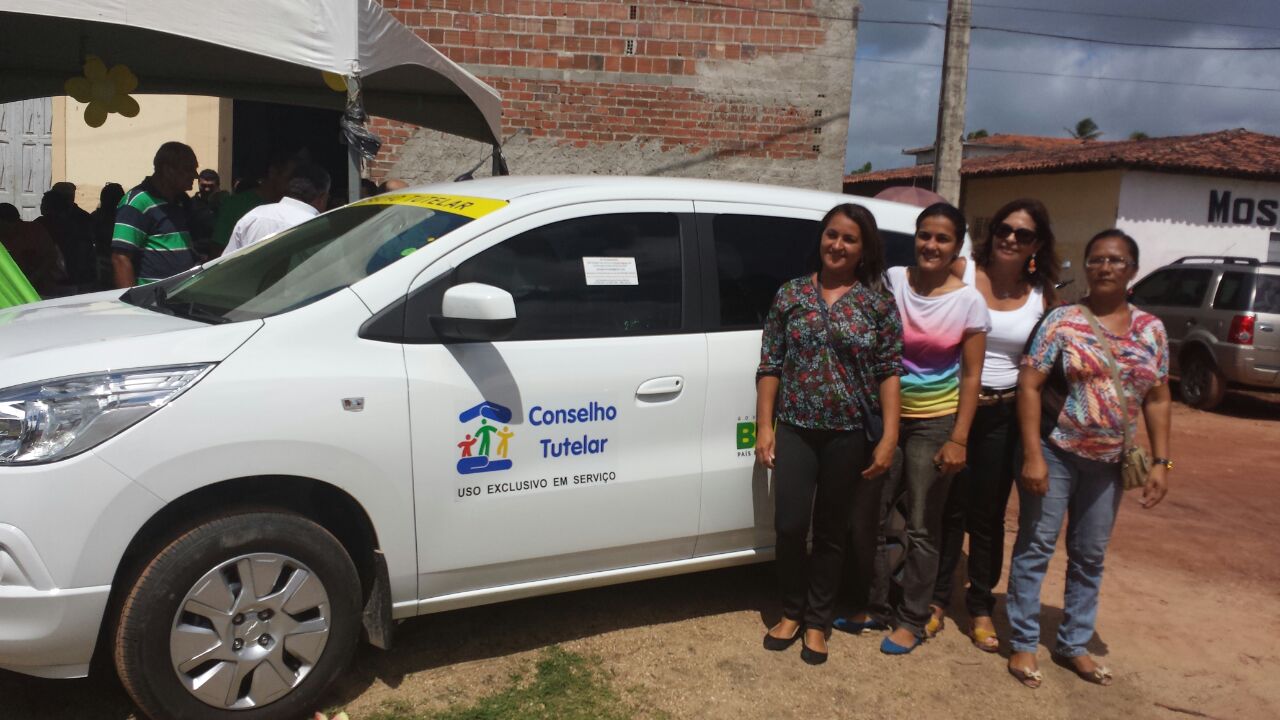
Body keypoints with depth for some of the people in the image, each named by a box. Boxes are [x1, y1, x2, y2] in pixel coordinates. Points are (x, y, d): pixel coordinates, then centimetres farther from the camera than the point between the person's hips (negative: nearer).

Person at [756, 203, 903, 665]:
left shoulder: (879, 302, -1)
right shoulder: (791, 294, 3)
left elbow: (889, 373, -2)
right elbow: (770, 366, 3)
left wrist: (889, 438, -8)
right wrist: (764, 427, -3)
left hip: (850, 436, -1)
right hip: (795, 430, 1)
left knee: (831, 532, 10)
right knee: (789, 526, -2)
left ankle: (817, 622, 27)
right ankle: (792, 611, 24)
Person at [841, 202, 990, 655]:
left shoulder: (968, 302, -7)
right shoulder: (891, 282, -3)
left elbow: (971, 375, -4)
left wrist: (958, 438, -9)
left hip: (934, 424, -2)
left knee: (921, 528, 7)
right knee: (873, 516, 9)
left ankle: (913, 620, 22)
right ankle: (876, 606, 28)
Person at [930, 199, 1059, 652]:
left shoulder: (1042, 296, 3)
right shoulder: (963, 272, -5)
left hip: (1003, 415, 2)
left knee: (988, 515, 11)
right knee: (950, 508, 5)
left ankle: (981, 607, 26)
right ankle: (936, 599, 22)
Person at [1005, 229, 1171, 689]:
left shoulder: (1151, 329, 4)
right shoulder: (1062, 321, -8)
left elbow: (1158, 400, 8)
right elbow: (1029, 386, -12)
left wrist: (1161, 462, 0)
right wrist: (1032, 455, -18)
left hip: (1108, 462, 4)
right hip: (1056, 452, -4)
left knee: (1090, 556, 14)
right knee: (1036, 547, 1)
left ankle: (1074, 644, 29)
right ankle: (1023, 644, 14)